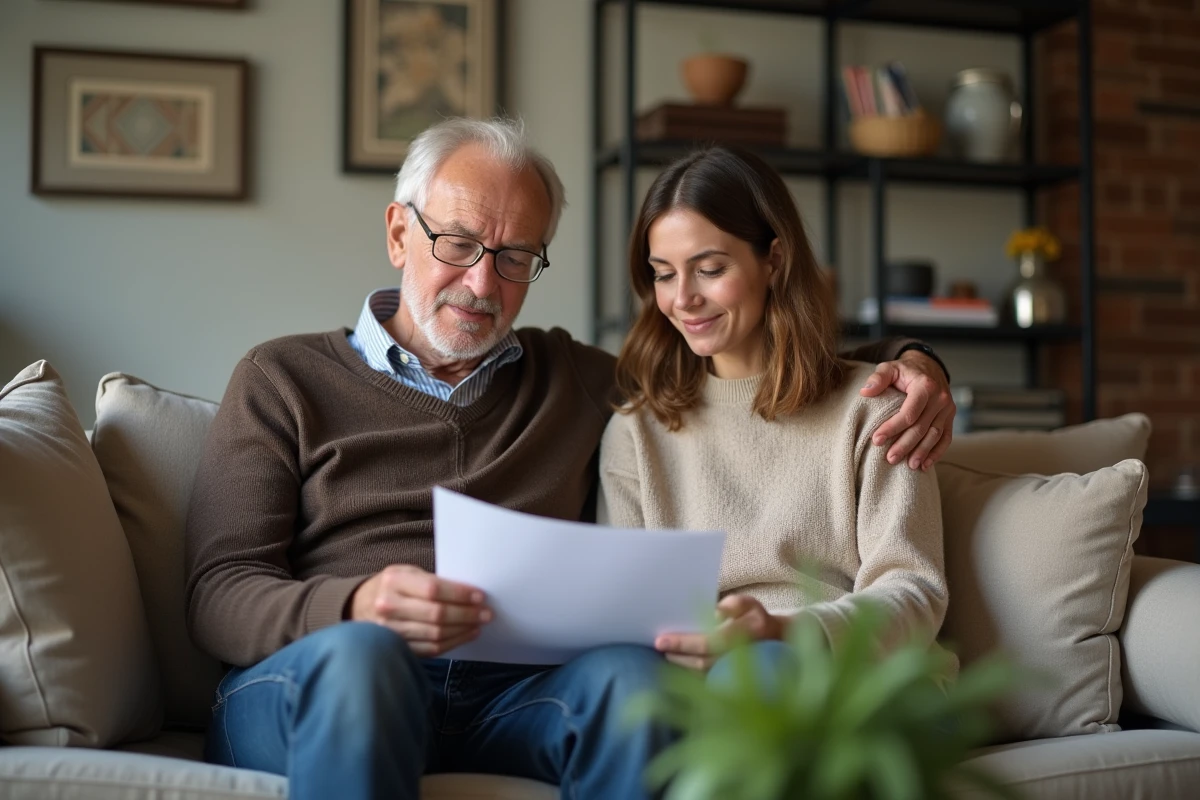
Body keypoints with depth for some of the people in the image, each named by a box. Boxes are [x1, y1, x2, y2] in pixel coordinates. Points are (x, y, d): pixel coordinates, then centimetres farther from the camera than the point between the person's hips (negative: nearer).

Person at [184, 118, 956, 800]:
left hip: (516, 691, 3)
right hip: (306, 688, -2)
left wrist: (901, 360, 12)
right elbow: (219, 592, 3)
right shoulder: (283, 378, 14)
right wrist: (357, 608, -19)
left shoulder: (578, 382, 23)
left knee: (633, 672, -31)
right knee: (356, 654, -38)